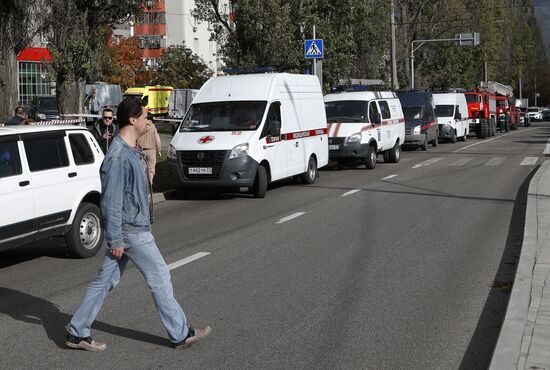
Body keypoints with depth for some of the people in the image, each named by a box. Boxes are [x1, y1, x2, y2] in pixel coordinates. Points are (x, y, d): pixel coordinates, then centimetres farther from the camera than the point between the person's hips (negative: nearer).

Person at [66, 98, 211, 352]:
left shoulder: (131, 151, 11)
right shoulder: (118, 156, -21)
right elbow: (111, 201, -22)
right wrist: (115, 240, -20)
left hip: (133, 226, 10)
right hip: (130, 231, -10)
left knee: (105, 280, 12)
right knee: (159, 278, 1)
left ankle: (77, 333, 18)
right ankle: (180, 335, 13)